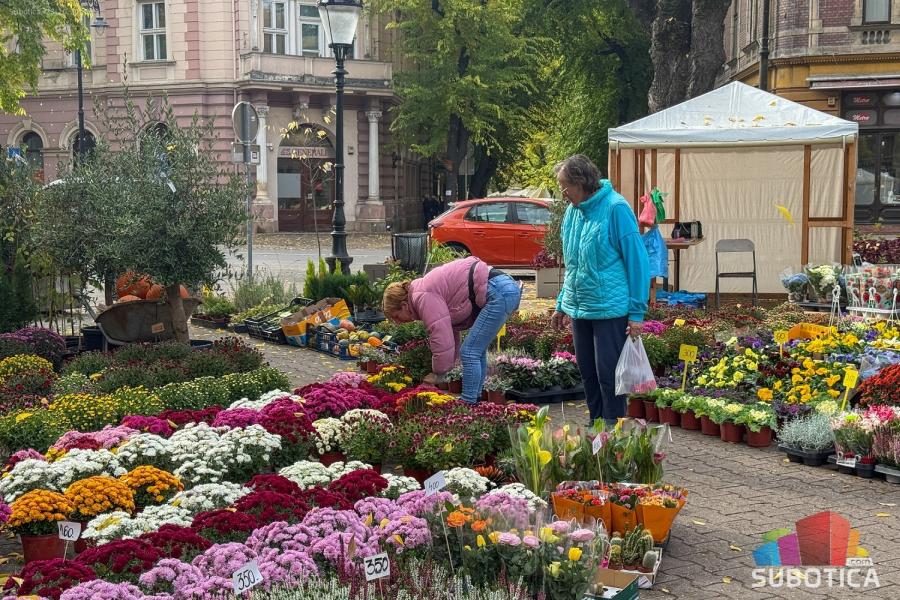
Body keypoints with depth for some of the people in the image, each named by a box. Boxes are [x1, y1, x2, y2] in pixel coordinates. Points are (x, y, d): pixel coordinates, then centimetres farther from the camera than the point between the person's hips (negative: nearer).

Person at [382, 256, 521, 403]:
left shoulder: (422, 297, -9)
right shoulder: (428, 292, 21)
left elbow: (441, 339, -13)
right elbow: (451, 333, 25)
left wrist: (436, 374, 0)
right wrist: (437, 373, 24)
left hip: (499, 292, -11)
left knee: (470, 352, -5)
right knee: (477, 351, 18)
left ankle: (468, 405, 0)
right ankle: (475, 399, 25)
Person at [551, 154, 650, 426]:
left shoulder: (616, 208, -13)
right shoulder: (573, 211, 9)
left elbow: (637, 260, -13)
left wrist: (637, 312, -15)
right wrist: (562, 305, 20)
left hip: (610, 309, -7)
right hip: (578, 308, 7)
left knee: (608, 373, -3)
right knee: (587, 371, 14)